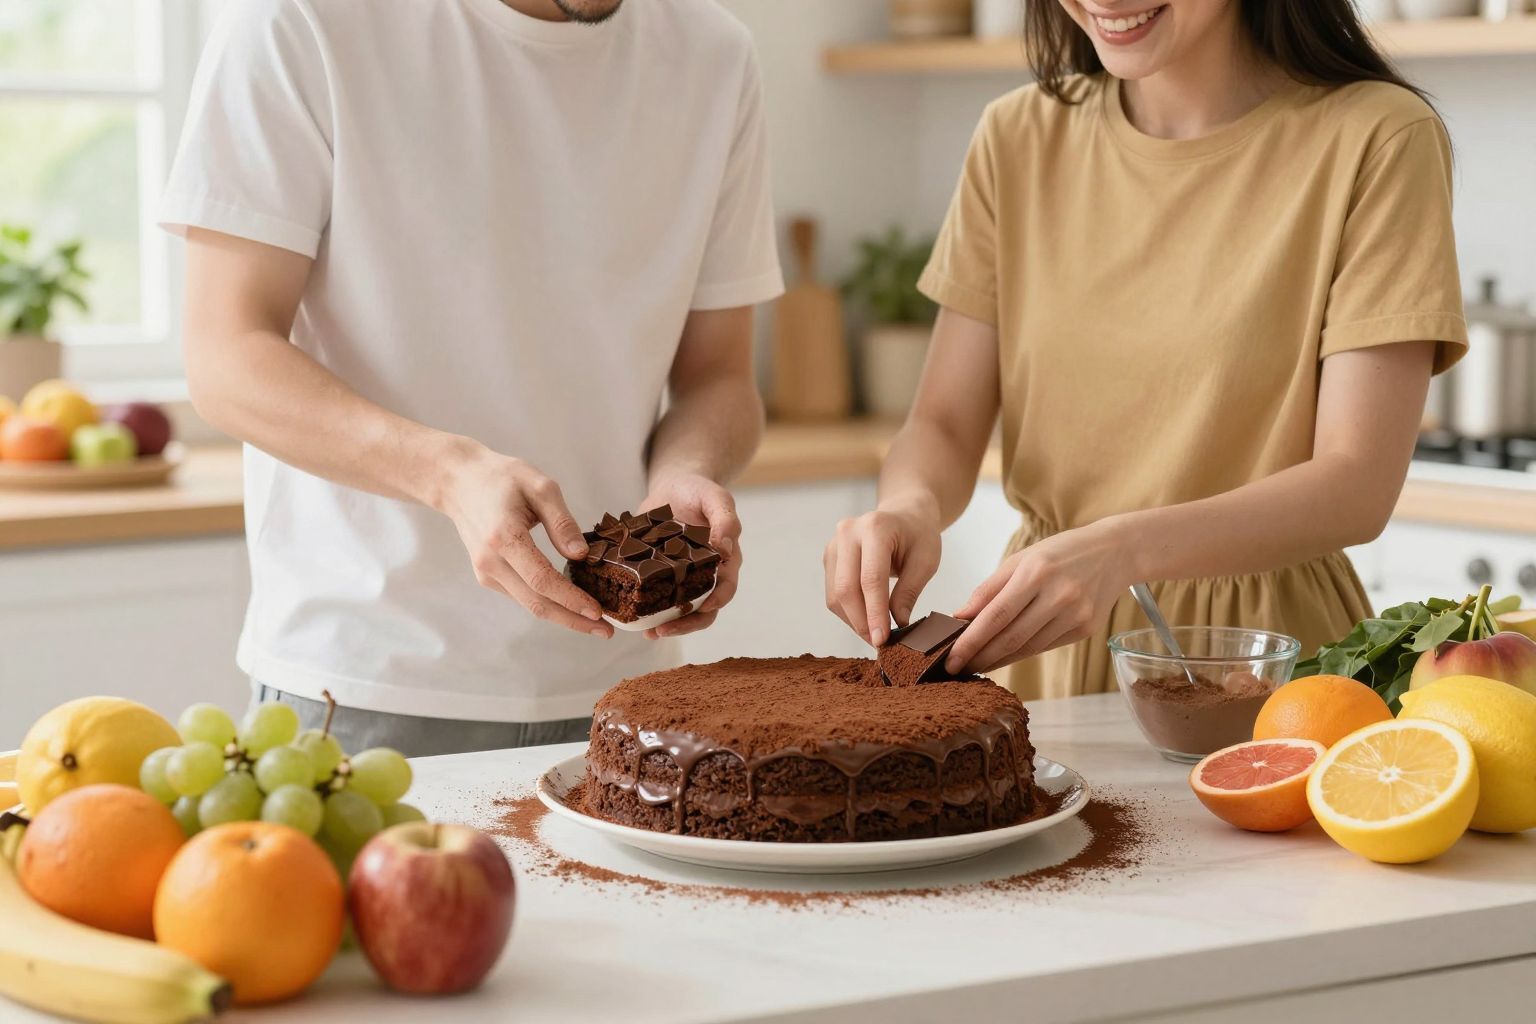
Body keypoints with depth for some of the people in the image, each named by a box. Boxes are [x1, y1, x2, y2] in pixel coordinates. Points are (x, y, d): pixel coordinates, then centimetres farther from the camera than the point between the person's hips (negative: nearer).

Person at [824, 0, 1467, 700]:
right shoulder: (1019, 137, 7)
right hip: (1043, 661, 3)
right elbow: (945, 425, 7)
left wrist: (1120, 551, -26)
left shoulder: (1377, 139, -6)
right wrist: (910, 504, -17)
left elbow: (1359, 486, -11)